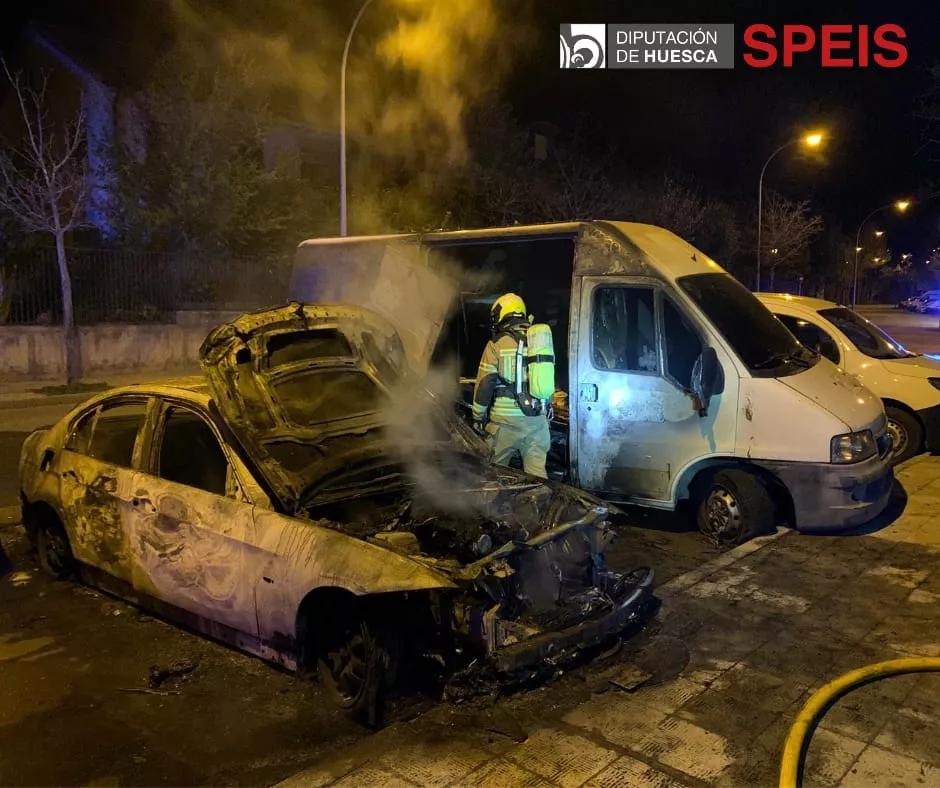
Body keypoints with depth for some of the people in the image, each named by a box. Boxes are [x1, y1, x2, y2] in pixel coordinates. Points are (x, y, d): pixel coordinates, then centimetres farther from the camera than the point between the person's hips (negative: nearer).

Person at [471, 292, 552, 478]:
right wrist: (548, 410, 26)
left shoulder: (496, 344, -6)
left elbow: (484, 384, -8)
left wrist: (478, 417, 1)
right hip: (537, 419, 4)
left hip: (505, 421, -4)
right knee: (537, 472, 6)